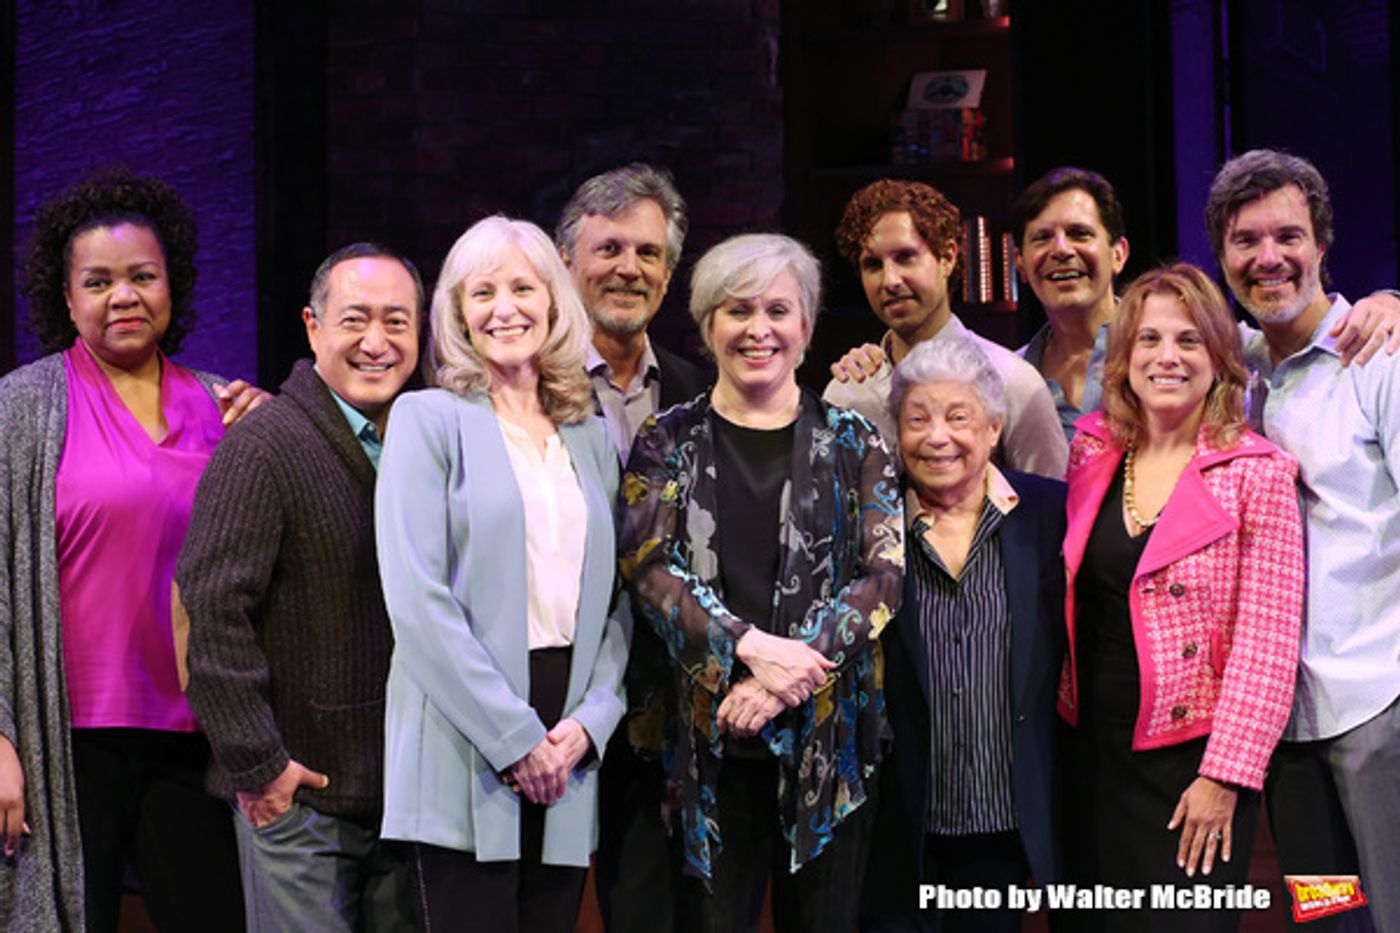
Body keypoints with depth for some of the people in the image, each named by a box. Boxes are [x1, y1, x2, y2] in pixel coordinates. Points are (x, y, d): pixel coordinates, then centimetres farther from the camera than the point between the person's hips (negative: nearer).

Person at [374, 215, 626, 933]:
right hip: (466, 758, -5)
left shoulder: (592, 437, 15)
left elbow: (613, 602, 12)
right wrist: (514, 738, -13)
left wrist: (590, 720, -5)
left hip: (566, 756, 5)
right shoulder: (430, 418, -1)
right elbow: (417, 599, -10)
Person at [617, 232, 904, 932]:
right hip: (706, 741, 0)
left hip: (829, 737, 0)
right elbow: (647, 569, -4)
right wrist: (752, 647, -18)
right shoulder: (666, 442, 7)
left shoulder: (853, 442, 7)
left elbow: (884, 574, -3)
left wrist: (785, 677, -15)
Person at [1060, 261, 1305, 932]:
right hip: (1092, 753, 5)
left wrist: (1224, 776, -14)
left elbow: (1268, 641, -11)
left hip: (1192, 767, -4)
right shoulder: (1092, 453, 5)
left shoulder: (1255, 472, -9)